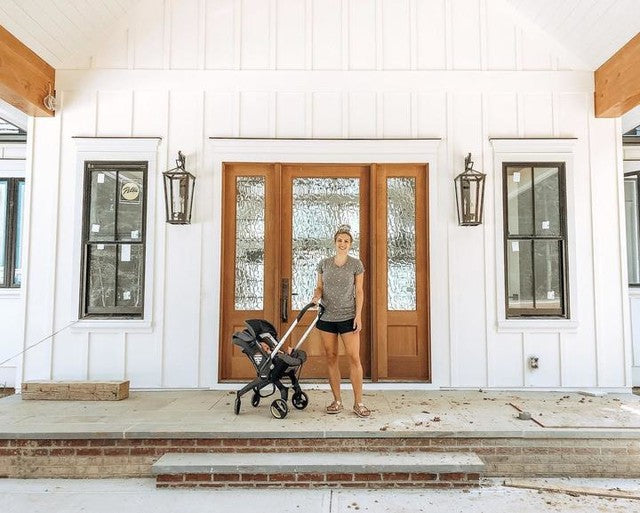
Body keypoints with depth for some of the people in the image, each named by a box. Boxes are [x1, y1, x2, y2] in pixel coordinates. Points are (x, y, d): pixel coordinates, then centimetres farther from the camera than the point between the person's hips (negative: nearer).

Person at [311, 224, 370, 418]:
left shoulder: (356, 264, 0)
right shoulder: (324, 263, 7)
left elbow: (359, 292, 0)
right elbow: (320, 287, 13)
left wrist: (358, 315, -8)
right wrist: (316, 295, -10)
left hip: (348, 317, -2)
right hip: (327, 317, 3)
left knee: (354, 357, -6)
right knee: (331, 357, 5)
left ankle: (358, 403, 2)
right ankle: (337, 401, 15)